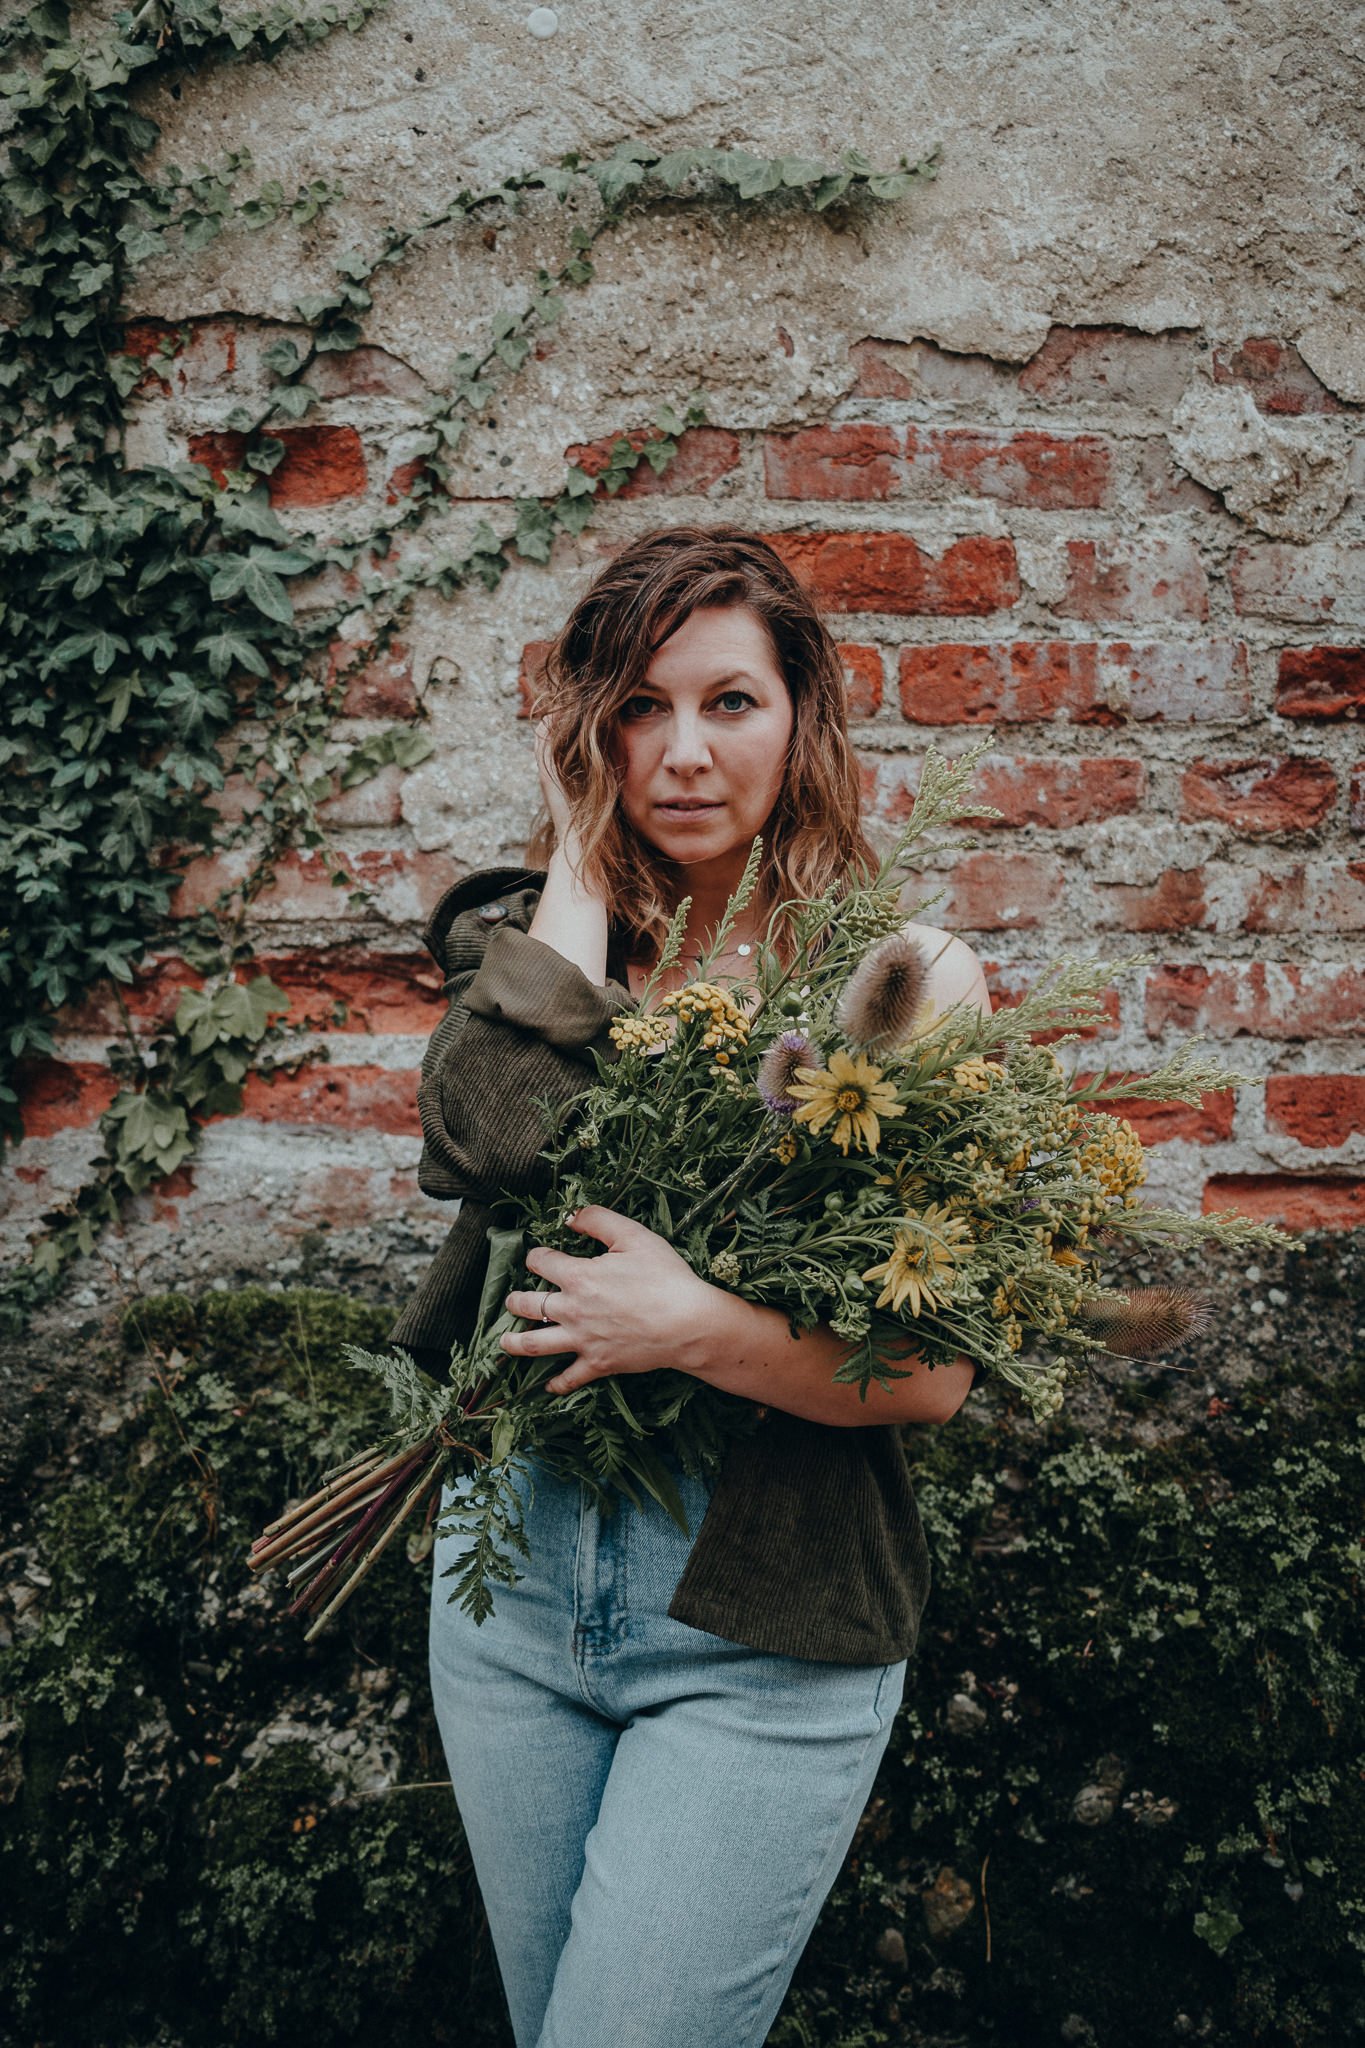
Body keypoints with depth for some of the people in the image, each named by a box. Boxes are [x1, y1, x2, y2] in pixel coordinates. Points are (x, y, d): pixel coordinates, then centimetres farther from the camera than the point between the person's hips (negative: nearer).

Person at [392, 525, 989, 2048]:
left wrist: (695, 1324, -23)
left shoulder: (907, 976, -8)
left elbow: (929, 1372, -11)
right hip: (514, 1578, 4)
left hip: (763, 1635, -4)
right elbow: (488, 1133, -22)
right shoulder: (540, 938, 2)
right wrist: (583, 855, -13)